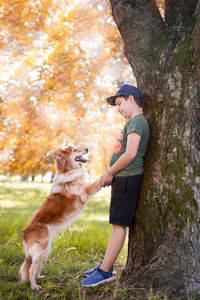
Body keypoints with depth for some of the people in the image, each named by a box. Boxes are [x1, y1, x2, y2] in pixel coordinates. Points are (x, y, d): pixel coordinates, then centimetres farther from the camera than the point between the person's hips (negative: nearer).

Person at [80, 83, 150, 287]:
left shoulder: (137, 121, -11)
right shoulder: (134, 122, 21)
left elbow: (130, 154, -22)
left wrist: (109, 173, -12)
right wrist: (112, 175, 13)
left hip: (128, 178, -10)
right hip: (122, 179, 10)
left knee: (119, 225, -8)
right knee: (117, 224, 13)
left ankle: (105, 272, -5)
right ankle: (106, 265, 21)